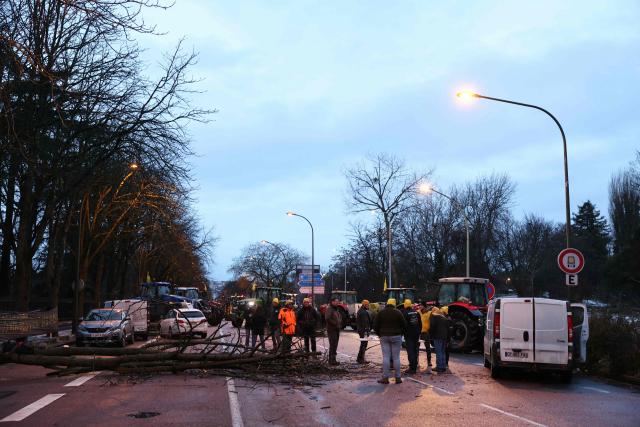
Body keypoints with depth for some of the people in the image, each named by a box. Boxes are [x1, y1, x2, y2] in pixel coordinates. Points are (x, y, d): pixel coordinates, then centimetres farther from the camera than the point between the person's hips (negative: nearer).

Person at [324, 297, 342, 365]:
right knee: (333, 345, -11)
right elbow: (327, 319, -21)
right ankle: (332, 360, -9)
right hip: (332, 330, -9)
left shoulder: (336, 310, 20)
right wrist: (335, 324, -18)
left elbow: (340, 317, 30)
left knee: (335, 345, 11)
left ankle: (332, 360, 17)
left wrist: (340, 324, 10)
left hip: (337, 330, 9)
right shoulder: (329, 309, -9)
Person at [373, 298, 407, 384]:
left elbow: (375, 325, 4)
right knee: (396, 357, 2)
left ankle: (385, 377, -2)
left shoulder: (381, 312, 3)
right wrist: (400, 334, 11)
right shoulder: (397, 312, -2)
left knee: (385, 357, 1)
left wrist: (380, 334, 14)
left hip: (384, 336, 1)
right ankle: (398, 378, 5)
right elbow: (404, 324, -1)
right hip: (396, 337, -1)